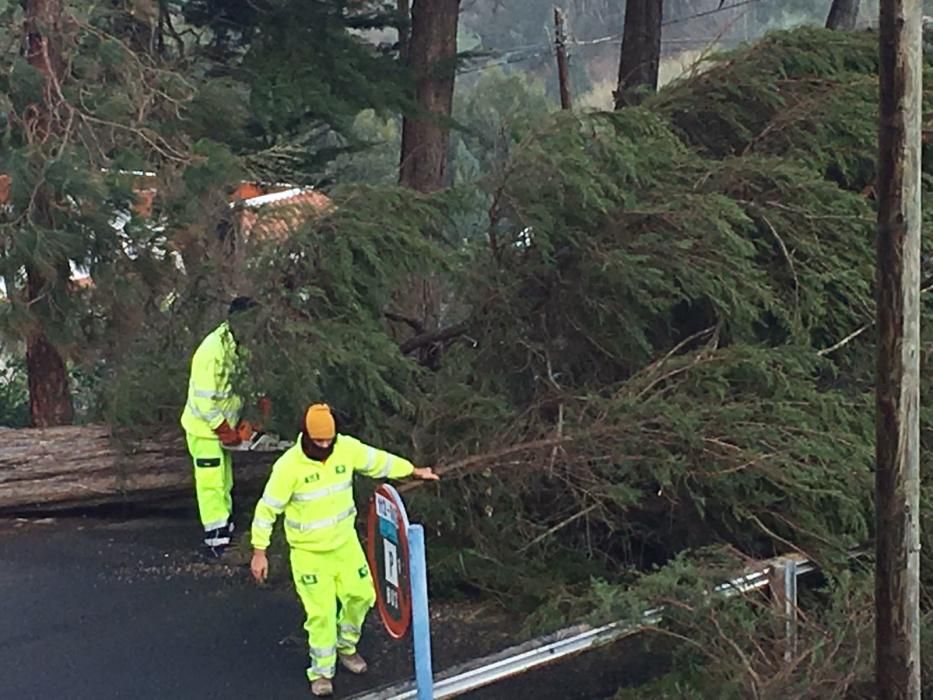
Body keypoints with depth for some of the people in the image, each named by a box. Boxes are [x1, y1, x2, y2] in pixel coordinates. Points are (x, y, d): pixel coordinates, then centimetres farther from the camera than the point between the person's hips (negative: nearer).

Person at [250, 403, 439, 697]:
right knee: (321, 611, -1)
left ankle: (345, 647, 39)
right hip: (309, 551, -5)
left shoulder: (347, 448, -13)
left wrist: (415, 471, 18)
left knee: (361, 595, 11)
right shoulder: (288, 466, -25)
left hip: (345, 541, 5)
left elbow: (378, 461, 6)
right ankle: (322, 672, 20)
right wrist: (259, 552, -15)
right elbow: (267, 508, -16)